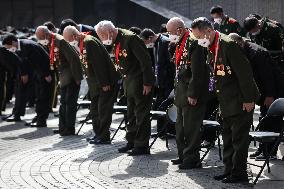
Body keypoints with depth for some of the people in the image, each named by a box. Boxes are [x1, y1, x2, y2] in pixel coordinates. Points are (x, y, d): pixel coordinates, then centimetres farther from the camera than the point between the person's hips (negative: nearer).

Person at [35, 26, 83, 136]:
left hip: (72, 77, -9)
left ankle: (70, 128, -1)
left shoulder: (60, 41, -20)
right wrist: (59, 77, 14)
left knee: (70, 102, -6)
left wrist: (76, 77, -20)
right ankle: (63, 127, 17)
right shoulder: (51, 43, 9)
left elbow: (73, 58, -22)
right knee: (63, 102, 11)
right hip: (64, 77, 9)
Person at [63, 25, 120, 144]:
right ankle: (98, 134, 20)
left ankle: (104, 137, -2)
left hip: (105, 82, -10)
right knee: (95, 110, 12)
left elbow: (99, 64, -23)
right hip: (95, 84, 10)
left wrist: (105, 83, -23)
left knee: (103, 109, -7)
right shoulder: (80, 45, 12)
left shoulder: (90, 42, -19)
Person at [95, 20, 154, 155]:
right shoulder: (116, 42, 9)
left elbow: (145, 60, -21)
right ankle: (132, 142, 25)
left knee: (141, 114, -3)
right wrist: (125, 82, 13)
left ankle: (142, 145, 1)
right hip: (129, 82, 9)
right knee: (131, 114, 15)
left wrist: (147, 83, -21)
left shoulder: (130, 39, -19)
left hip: (140, 83, -9)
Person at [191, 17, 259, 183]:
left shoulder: (228, 44, -20)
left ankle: (239, 173, 3)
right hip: (227, 104, 10)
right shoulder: (211, 48, 9)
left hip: (240, 101, -9)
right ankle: (229, 170, 23)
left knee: (239, 138, -3)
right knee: (228, 138, 14)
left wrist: (248, 99, -19)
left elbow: (244, 72, -21)